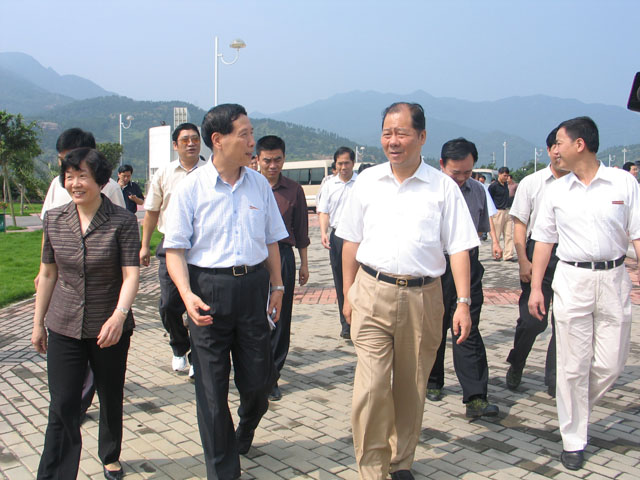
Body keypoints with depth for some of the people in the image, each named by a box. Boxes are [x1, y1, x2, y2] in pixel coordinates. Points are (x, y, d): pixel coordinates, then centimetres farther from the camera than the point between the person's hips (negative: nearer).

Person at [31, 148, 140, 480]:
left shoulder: (122, 222, -10)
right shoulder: (54, 219, 1)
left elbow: (131, 275, -16)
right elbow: (48, 274, 8)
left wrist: (119, 315, -32)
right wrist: (38, 323, 11)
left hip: (109, 329, -1)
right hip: (63, 328, 2)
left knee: (111, 399, 16)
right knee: (62, 407, 0)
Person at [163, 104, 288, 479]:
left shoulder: (259, 184, 6)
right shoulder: (191, 188, -5)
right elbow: (175, 249, -7)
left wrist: (277, 285, 13)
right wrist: (187, 295, -20)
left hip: (253, 285, 3)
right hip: (208, 288, -3)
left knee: (257, 380, 10)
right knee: (212, 385, 7)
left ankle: (245, 433, 45)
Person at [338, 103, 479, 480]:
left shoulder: (443, 187, 0)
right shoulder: (367, 182, 6)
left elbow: (459, 247, 0)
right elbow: (352, 240, 11)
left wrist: (464, 302, -6)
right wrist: (348, 292, 10)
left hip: (422, 297, 0)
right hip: (372, 293, 0)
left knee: (411, 389, 13)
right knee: (371, 388, -7)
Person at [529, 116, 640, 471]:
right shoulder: (556, 191, 4)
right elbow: (544, 240, 8)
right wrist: (535, 287, 4)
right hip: (571, 279, 0)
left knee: (611, 363, 5)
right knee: (573, 364, 3)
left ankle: (576, 408, 34)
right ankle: (573, 440, 17)